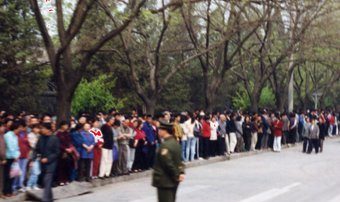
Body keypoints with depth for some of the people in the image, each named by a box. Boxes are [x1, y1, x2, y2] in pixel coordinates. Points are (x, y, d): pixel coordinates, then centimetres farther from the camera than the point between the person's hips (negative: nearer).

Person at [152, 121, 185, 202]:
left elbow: (168, 164, -23)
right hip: (173, 181, 9)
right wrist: (181, 172, -1)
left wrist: (176, 175, -12)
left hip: (164, 182, -9)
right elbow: (179, 160, 10)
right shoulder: (175, 143, 8)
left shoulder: (165, 146, -22)